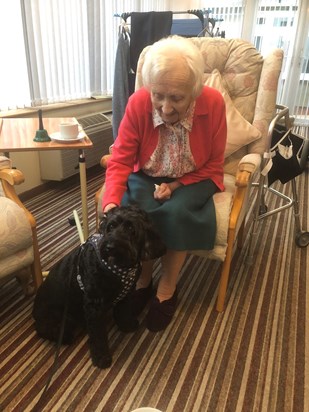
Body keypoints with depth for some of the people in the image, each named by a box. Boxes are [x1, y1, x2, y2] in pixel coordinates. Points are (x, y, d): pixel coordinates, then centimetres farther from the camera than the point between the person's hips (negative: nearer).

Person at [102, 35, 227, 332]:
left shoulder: (213, 103, -19)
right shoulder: (138, 103, -18)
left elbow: (213, 166, -9)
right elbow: (120, 160, -18)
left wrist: (175, 186, -21)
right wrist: (112, 203, -34)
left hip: (192, 179, -1)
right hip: (146, 177, 1)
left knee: (176, 212, -30)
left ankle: (167, 289, -5)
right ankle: (142, 279, 0)